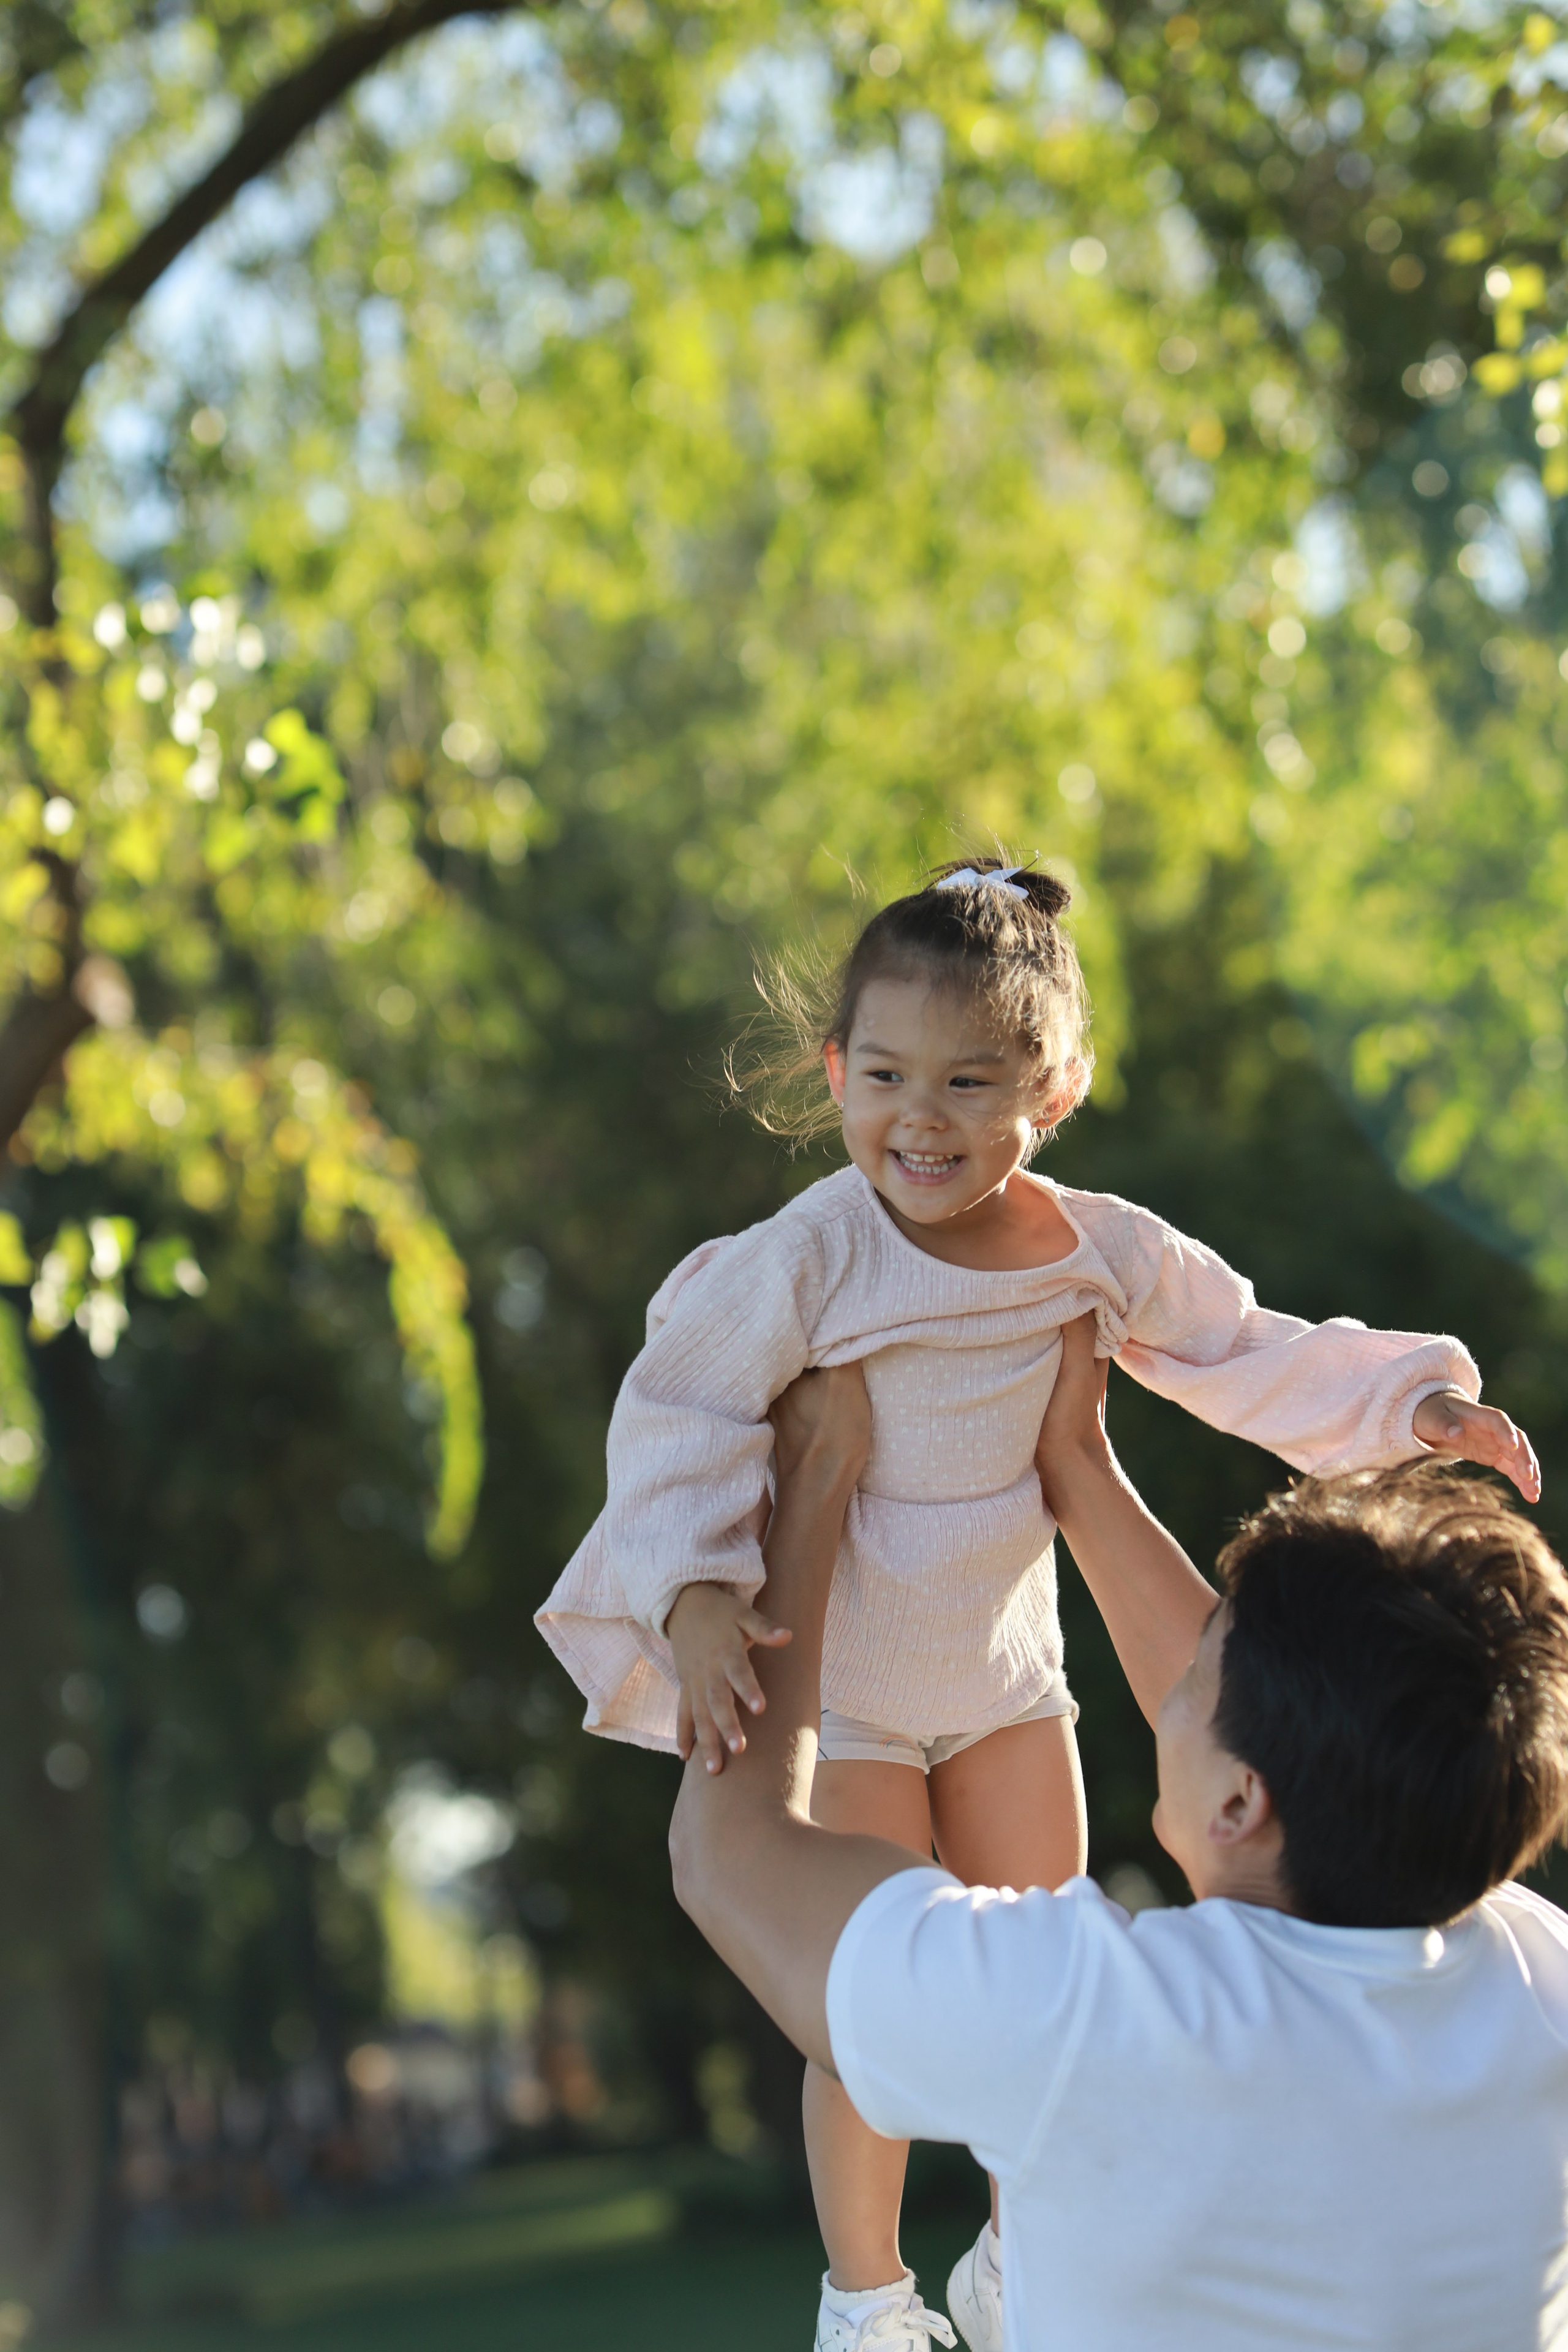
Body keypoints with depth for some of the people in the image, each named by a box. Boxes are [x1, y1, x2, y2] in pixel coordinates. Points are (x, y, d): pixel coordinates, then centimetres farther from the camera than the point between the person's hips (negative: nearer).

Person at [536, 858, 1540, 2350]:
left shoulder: (1099, 1252, -12)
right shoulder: (806, 1260, -25)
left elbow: (1252, 1359, 2)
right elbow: (677, 1413, -21)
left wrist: (1419, 1402, -8)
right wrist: (695, 1597, -34)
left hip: (1006, 1668, 5)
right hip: (837, 1690, -4)